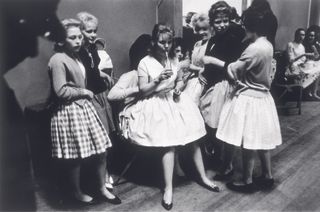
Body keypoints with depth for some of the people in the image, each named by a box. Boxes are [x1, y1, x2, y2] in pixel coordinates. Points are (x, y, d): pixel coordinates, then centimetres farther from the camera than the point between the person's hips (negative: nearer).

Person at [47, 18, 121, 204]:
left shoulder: (77, 57, 14)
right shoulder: (58, 60, -14)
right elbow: (60, 92, -19)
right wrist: (84, 92, -10)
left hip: (84, 107, 9)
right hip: (69, 112, -8)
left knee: (101, 151, 10)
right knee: (75, 158, 5)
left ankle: (102, 188, 27)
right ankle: (76, 192, 29)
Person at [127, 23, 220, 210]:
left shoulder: (174, 59, 7)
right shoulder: (145, 63, -8)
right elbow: (143, 91, -8)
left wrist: (178, 88, -5)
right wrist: (158, 79, -22)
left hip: (175, 101, 5)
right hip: (157, 105, -5)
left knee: (194, 138, 5)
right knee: (169, 144, -14)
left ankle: (203, 176, 25)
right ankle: (168, 189, 0)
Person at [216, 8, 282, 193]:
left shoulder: (255, 48, -22)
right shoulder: (267, 45, 7)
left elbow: (234, 69, -15)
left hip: (249, 98, -9)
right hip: (262, 95, 9)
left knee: (249, 143, 3)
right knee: (261, 139, 18)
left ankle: (248, 182, 18)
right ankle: (268, 177, 31)